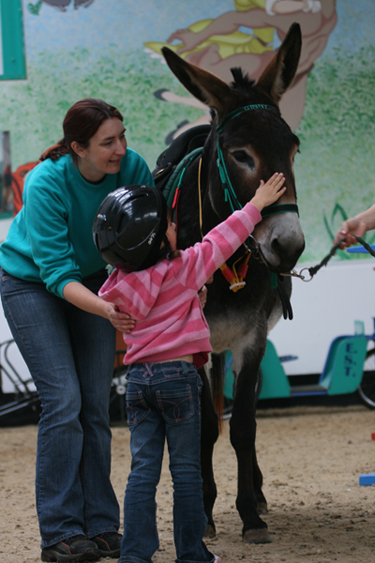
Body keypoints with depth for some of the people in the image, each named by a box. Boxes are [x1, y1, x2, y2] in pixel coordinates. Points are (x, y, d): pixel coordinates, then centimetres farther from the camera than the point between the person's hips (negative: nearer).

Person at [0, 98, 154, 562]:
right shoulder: (45, 185, -31)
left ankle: (101, 526, 7)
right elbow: (57, 272, -33)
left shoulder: (133, 169, -19)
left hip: (92, 280, 5)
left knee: (97, 403, 1)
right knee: (64, 401, -12)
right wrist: (105, 310, -48)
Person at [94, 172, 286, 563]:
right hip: (178, 375, -4)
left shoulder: (119, 284, 5)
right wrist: (255, 206, 14)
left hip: (138, 377, 4)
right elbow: (221, 241, 1)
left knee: (143, 469, 5)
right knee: (185, 468, 4)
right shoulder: (183, 269, -9)